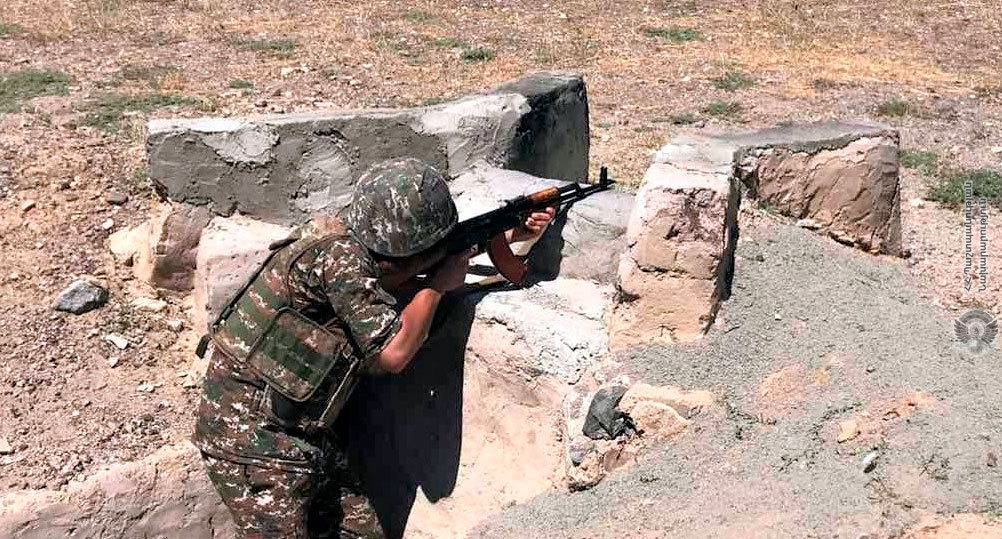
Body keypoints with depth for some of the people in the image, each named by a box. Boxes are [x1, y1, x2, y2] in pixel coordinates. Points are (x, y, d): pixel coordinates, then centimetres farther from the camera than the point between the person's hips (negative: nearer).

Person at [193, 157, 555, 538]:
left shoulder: (365, 254, 6)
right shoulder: (339, 256, -21)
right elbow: (393, 353, -22)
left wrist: (509, 236, 19)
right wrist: (438, 285, -9)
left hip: (302, 434, 9)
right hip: (250, 432, -9)